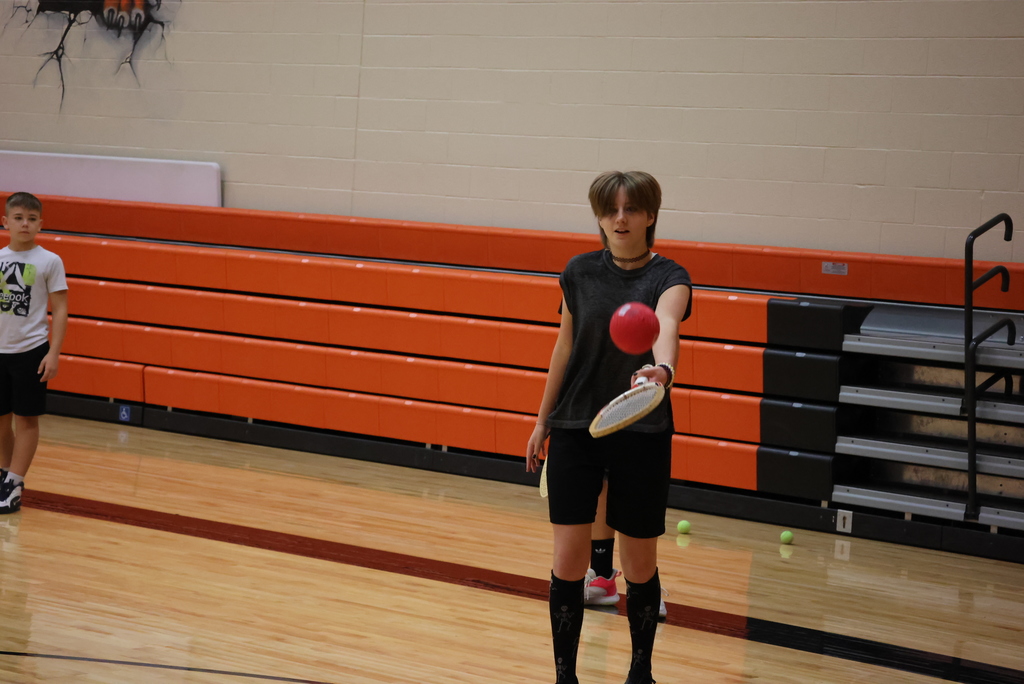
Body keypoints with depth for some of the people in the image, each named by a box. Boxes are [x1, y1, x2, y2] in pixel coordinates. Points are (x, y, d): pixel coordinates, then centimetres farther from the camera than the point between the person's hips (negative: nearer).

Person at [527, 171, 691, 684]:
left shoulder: (668, 277, -7)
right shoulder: (580, 272, 3)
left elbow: (666, 325, -29)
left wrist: (662, 368, -51)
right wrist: (542, 420, 15)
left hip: (641, 436, -2)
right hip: (574, 430, 2)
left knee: (640, 566, 6)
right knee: (568, 560, -2)